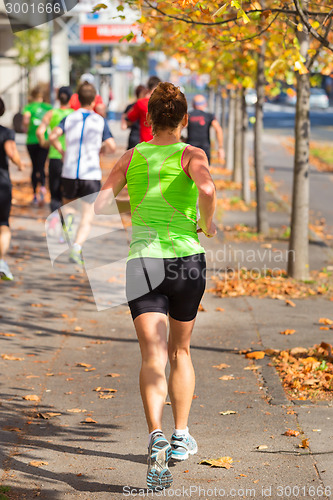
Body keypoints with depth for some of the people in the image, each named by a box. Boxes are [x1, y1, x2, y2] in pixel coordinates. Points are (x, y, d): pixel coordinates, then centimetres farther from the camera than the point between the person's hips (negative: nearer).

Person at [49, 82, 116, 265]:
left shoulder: (69, 118, 5)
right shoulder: (100, 121, 2)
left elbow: (53, 136, -9)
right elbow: (111, 147, -4)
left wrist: (62, 152, 9)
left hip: (69, 173, 2)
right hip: (91, 175, -2)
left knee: (67, 205, 32)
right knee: (87, 219, -6)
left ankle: (67, 217, 7)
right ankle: (77, 246, -25)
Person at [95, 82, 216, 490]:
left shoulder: (131, 158, 10)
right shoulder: (191, 155, 1)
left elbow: (101, 203, 0)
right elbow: (207, 188, -21)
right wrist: (208, 225, -3)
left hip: (142, 261, 1)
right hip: (187, 258, -1)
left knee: (153, 356, -9)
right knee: (180, 351, 19)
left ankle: (156, 435, -32)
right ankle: (181, 437, 25)